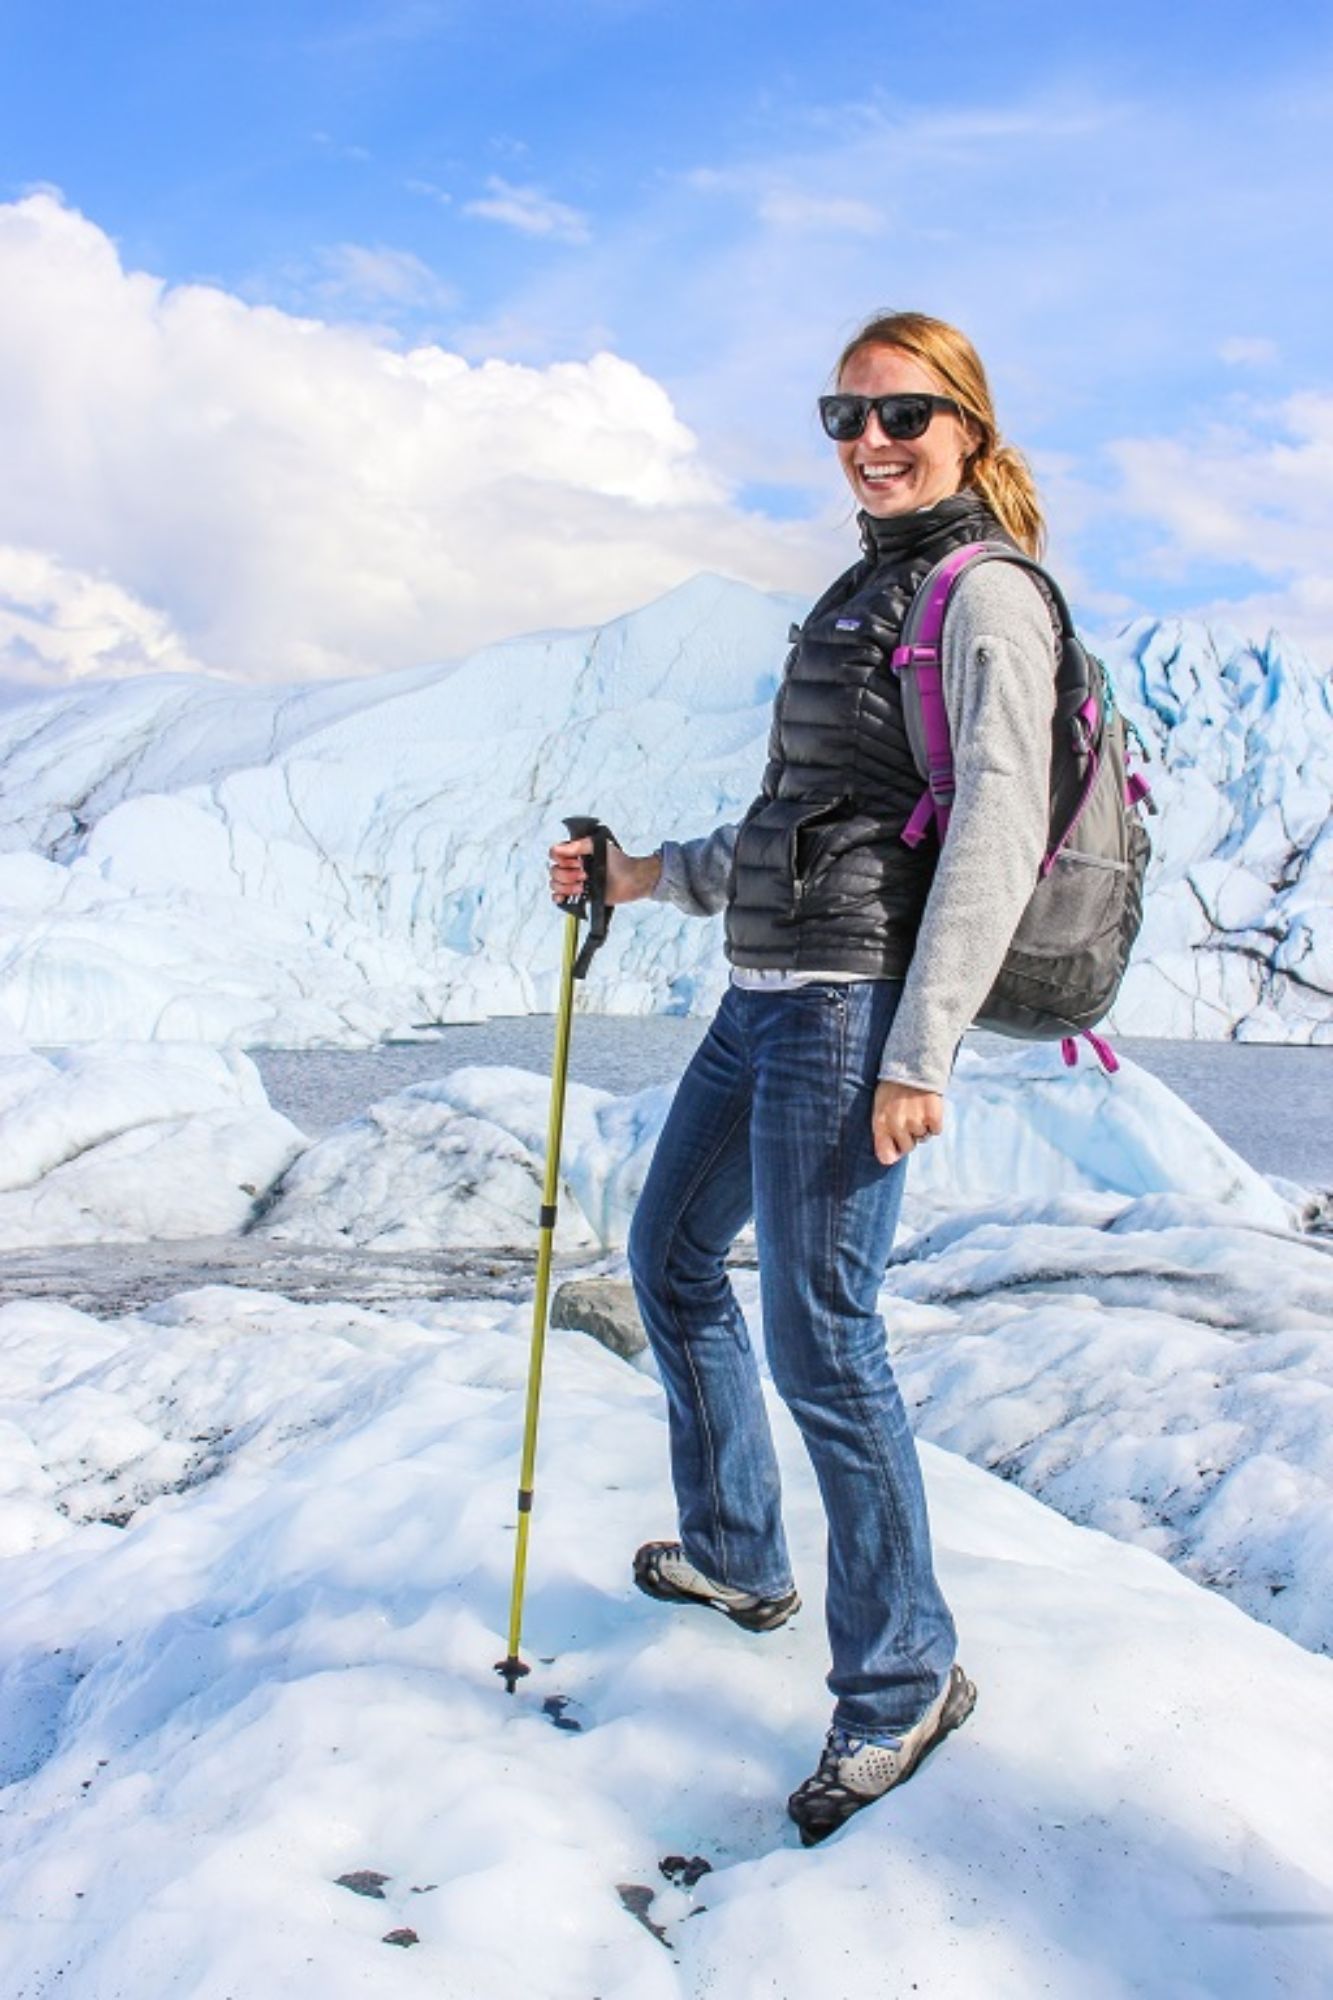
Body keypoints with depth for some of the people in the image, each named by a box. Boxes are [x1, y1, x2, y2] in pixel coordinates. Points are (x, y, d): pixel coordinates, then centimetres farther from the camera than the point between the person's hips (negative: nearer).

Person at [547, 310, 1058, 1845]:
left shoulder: (984, 592, -7)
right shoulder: (865, 591, 20)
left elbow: (996, 830, -17)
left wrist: (919, 1053, -23)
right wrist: (646, 875, 24)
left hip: (853, 998, -10)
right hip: (768, 989, 10)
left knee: (817, 1340, -7)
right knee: (669, 1252, 20)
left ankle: (903, 1678, 12)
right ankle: (735, 1557, 38)